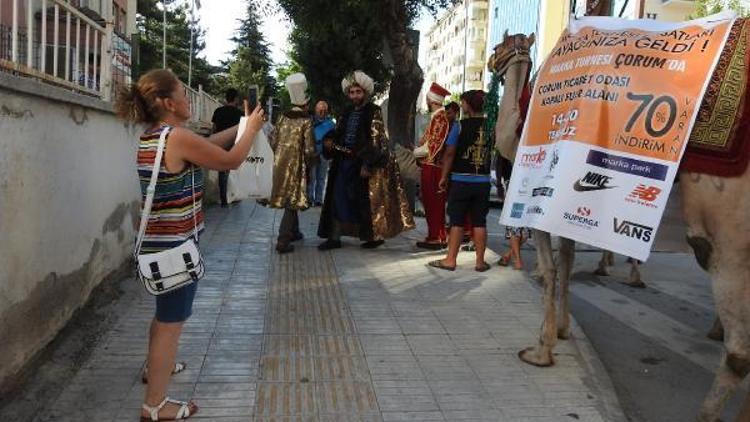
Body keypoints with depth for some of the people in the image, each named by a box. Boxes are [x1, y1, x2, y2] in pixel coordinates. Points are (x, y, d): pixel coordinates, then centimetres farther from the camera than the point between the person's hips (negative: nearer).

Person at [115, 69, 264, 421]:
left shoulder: (150, 137, 6)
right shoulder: (178, 137, -21)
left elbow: (207, 144, 14)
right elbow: (231, 160, -13)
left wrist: (241, 125, 11)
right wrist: (252, 127, 1)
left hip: (158, 241, 10)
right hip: (174, 245, -10)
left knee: (165, 313, 29)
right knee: (172, 322, 2)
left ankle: (155, 366, 50)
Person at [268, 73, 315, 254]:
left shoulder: (283, 117, 4)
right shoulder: (306, 121, -11)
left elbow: (273, 141, 6)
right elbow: (309, 150, -16)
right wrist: (308, 157, 3)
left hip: (280, 164, 6)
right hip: (296, 166, -6)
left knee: (288, 198, 19)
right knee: (292, 201, -1)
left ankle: (294, 232, 34)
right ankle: (283, 242, -5)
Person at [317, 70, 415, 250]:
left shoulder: (374, 112, -5)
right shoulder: (347, 114, 15)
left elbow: (375, 139, -12)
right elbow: (338, 135, 21)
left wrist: (367, 164, -20)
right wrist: (329, 142, -3)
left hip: (363, 163, -7)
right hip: (344, 163, 7)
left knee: (369, 200, 0)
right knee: (338, 198, 5)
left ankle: (376, 236, 13)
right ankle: (334, 237, 11)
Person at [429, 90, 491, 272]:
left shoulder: (460, 126, -8)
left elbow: (450, 153, -7)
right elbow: (493, 151, 9)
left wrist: (444, 177, 0)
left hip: (461, 180, -3)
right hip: (483, 181, 3)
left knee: (457, 221, 4)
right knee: (480, 222, 8)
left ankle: (450, 260, 8)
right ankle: (480, 262, 12)